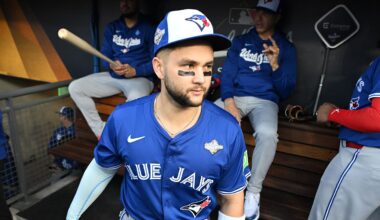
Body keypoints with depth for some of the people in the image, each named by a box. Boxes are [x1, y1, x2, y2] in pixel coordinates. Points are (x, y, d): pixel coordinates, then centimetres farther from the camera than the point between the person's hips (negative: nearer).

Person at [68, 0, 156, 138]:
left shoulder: (149, 28, -3)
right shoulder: (112, 28, 13)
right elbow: (105, 57, 11)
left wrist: (135, 71, -22)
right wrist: (111, 65, -13)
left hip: (140, 78, -5)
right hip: (113, 76, 6)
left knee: (136, 100, -40)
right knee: (74, 87, -7)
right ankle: (101, 132, -7)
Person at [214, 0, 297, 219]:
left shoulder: (286, 48, 7)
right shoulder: (240, 41, 13)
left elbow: (286, 91, 2)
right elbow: (227, 73, 2)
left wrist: (275, 65, -16)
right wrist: (229, 101, -16)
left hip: (265, 101, -2)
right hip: (235, 96, 2)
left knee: (267, 134, -35)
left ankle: (254, 192, -14)